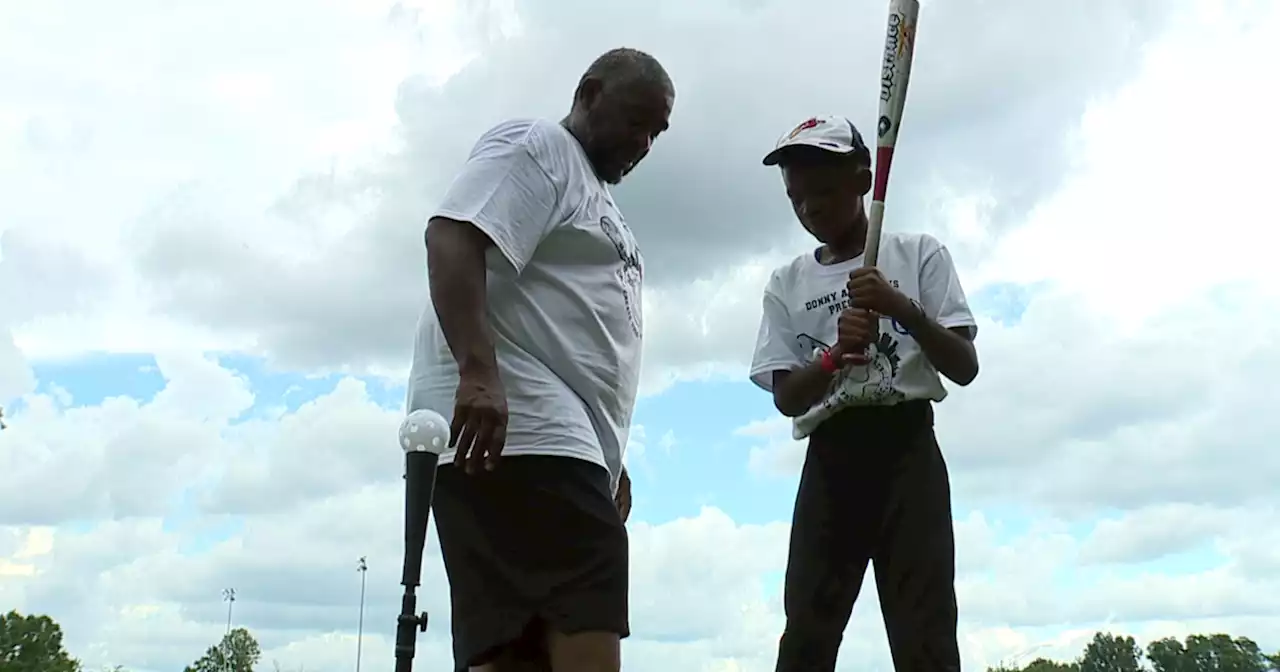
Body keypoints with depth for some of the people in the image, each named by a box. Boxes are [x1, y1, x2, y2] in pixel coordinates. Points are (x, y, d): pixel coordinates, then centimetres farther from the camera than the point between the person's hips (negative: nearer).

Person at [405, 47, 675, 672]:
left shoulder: (600, 200, 33)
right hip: (513, 432, -10)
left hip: (556, 437, 10)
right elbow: (452, 238, -14)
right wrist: (477, 371, -26)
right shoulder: (535, 146, 3)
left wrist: (610, 461, 28)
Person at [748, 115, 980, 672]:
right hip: (830, 459, 2)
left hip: (905, 448, -2)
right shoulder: (787, 284, 12)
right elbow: (786, 397, 3)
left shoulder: (918, 255, 6)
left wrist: (902, 309, -18)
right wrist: (835, 355, -18)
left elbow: (965, 367, -2)